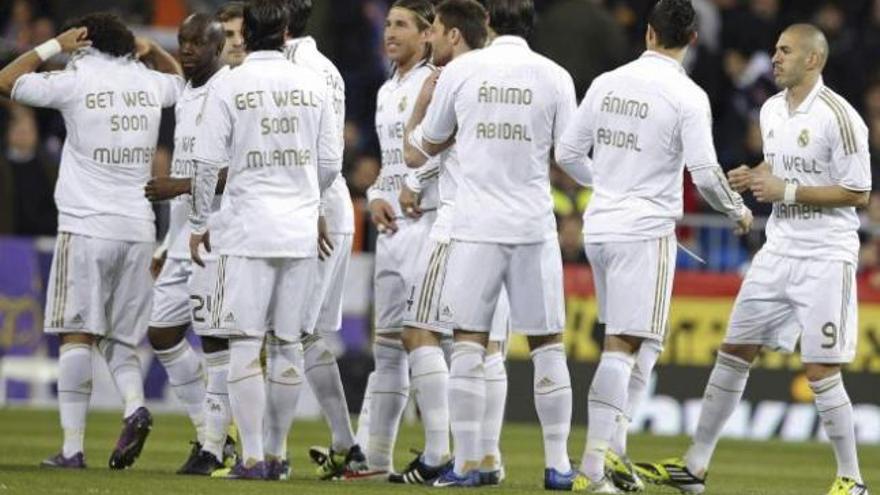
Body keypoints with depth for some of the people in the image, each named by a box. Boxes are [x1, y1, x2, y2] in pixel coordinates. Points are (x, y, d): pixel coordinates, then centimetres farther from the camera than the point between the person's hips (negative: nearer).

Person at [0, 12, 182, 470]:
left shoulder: (75, 82, -4)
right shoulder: (149, 84, 8)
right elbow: (179, 79, 34)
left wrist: (53, 47, 12)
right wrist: (149, 50, 21)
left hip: (86, 226, -4)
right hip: (138, 227, 4)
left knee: (77, 334, -4)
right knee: (119, 337, 13)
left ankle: (73, 446, -8)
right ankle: (134, 405, -13)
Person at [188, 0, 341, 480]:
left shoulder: (230, 86, -5)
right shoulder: (312, 85, 5)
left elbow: (208, 164, -5)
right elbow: (331, 164, 9)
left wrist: (198, 224, 8)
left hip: (248, 229, -3)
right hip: (301, 232, 3)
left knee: (244, 344, -1)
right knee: (288, 344, 10)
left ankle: (252, 457, -6)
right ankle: (277, 455, 13)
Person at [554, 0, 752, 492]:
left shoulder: (607, 83, 6)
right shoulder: (688, 96, -10)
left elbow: (567, 153, 12)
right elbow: (705, 173, -14)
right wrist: (738, 211, 5)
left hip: (600, 226, 6)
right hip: (646, 230, -6)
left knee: (641, 343, 15)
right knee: (624, 345, -5)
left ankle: (614, 450, 11)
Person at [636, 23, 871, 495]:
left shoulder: (839, 117, -15)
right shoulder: (771, 110, 9)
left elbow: (858, 193, -15)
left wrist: (786, 191, -18)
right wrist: (755, 177, 3)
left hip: (825, 256, -8)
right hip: (778, 251, 8)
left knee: (820, 371, -7)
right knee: (733, 352, 7)